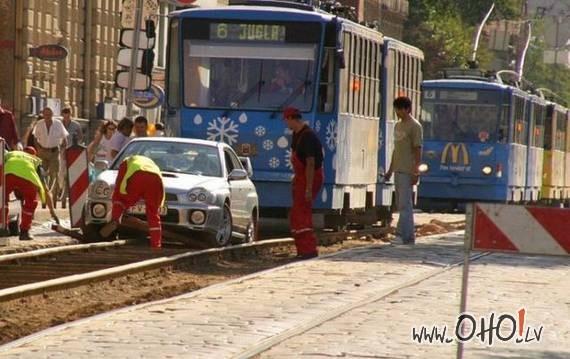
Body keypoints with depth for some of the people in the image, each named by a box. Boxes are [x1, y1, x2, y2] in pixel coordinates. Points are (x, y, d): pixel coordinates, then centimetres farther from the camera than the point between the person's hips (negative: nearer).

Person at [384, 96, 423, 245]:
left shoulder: (414, 126, -8)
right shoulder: (398, 125, 17)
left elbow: (417, 149, -12)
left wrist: (415, 171, -18)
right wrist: (390, 170, 21)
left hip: (408, 171, -9)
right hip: (398, 170, 9)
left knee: (405, 204, -12)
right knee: (402, 204, 9)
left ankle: (402, 235, -15)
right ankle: (409, 236, 13)